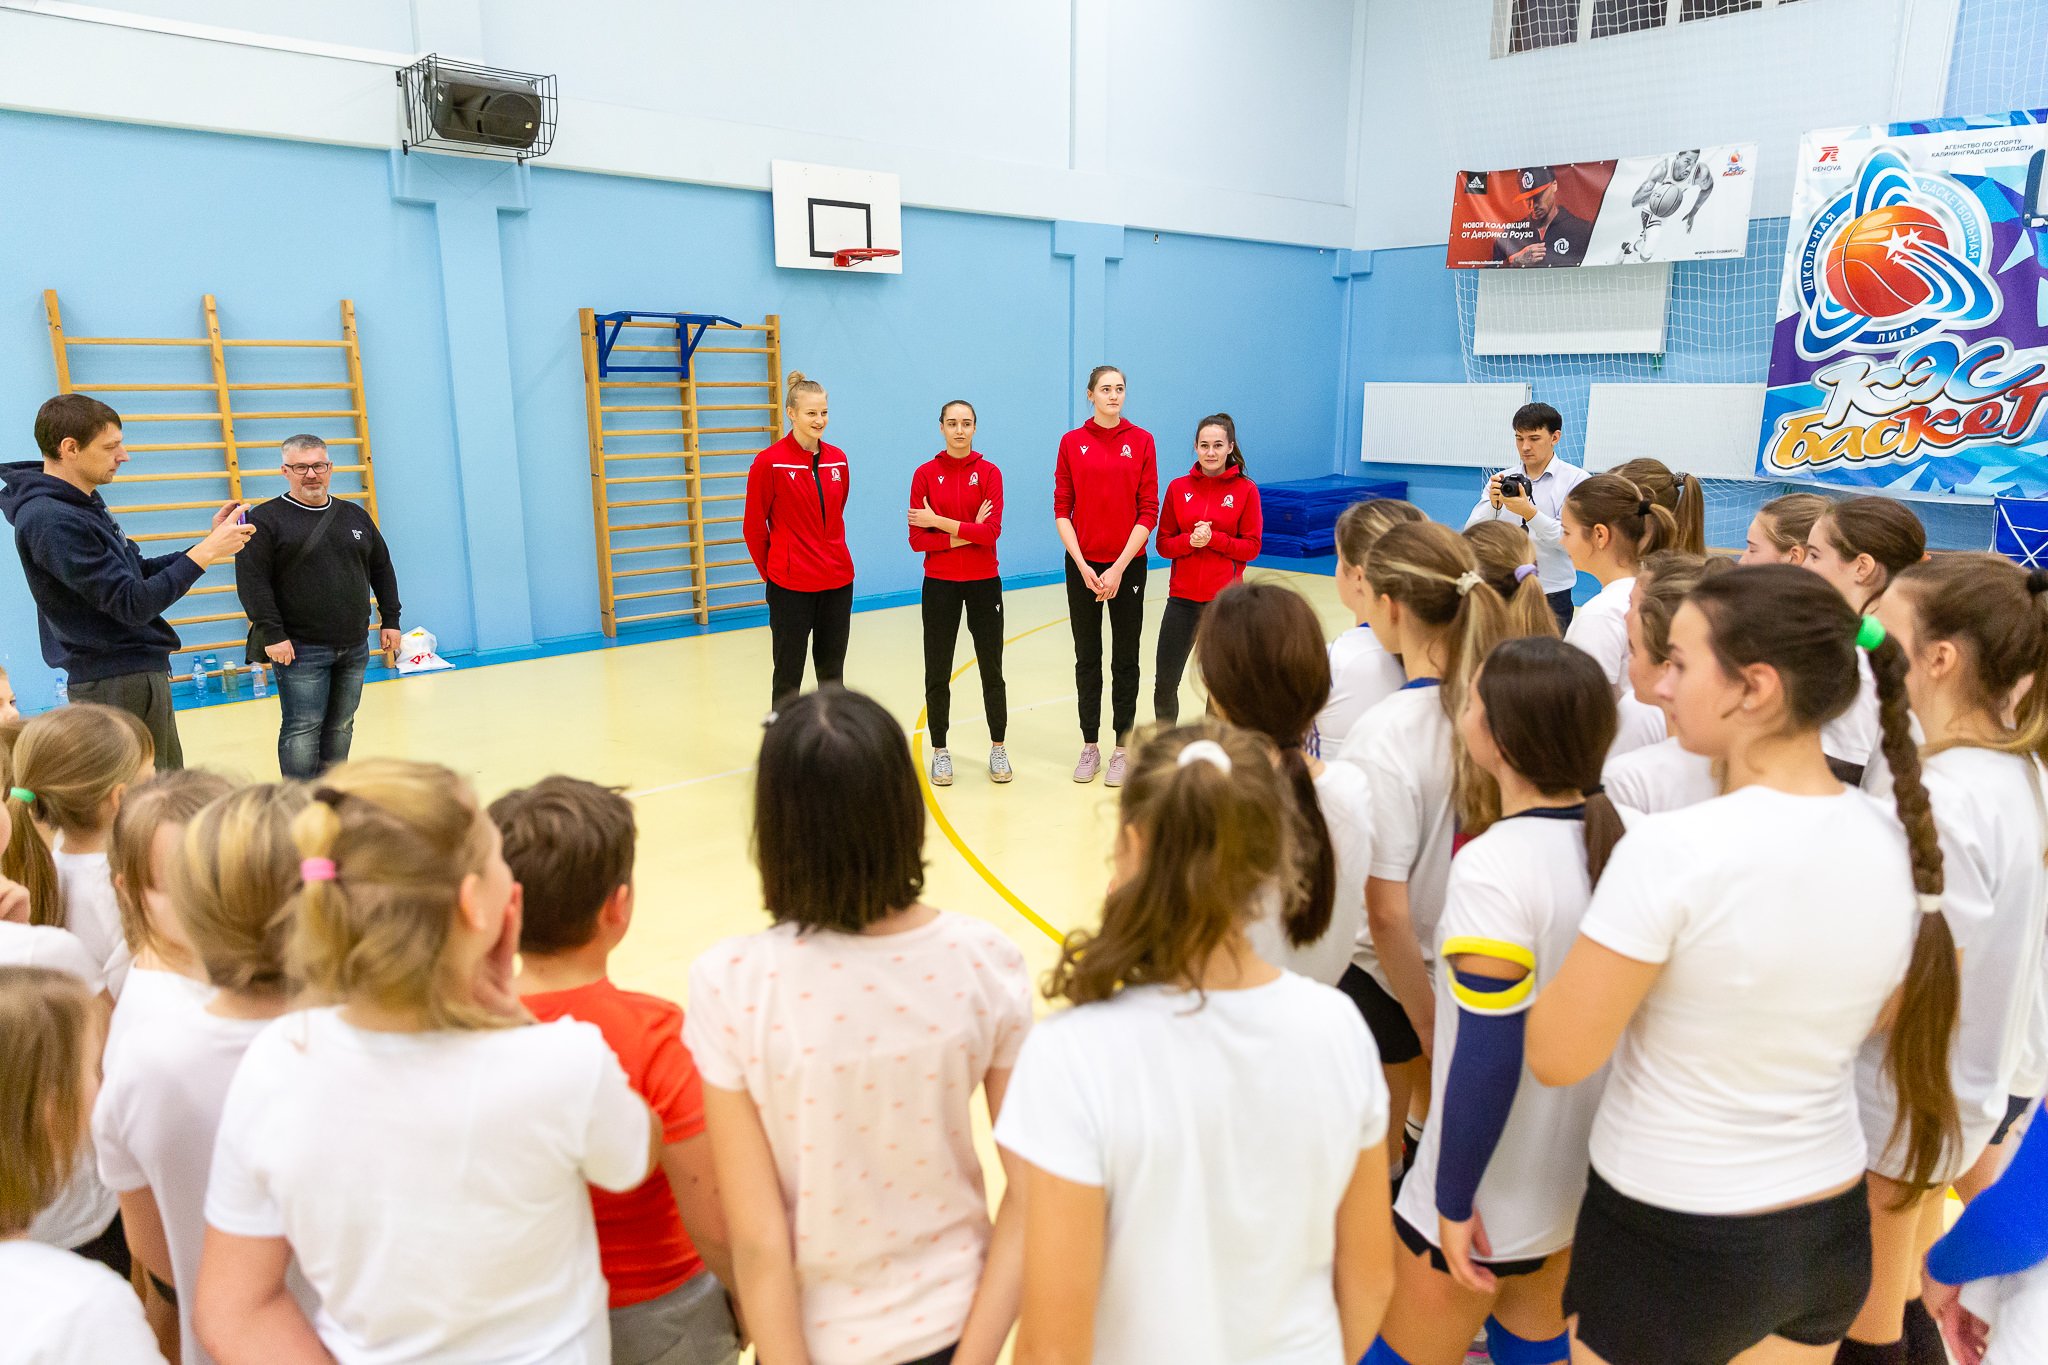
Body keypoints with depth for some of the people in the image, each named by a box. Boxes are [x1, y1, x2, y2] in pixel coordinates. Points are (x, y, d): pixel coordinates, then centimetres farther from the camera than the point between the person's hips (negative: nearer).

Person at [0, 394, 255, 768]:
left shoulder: (83, 505, 10)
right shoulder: (51, 521, -20)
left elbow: (138, 571, 17)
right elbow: (133, 604, -23)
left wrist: (210, 542, 5)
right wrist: (207, 551, -21)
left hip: (141, 673, 10)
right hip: (118, 684, -10)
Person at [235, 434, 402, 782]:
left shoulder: (355, 516, 12)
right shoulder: (265, 519, -4)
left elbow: (382, 570, 18)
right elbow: (252, 581, -11)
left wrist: (389, 620, 12)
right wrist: (271, 634, -18)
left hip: (355, 648, 5)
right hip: (300, 650, -5)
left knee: (341, 729, 13)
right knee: (303, 730, -5)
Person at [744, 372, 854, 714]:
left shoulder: (838, 460, 5)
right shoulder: (770, 462, -9)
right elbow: (753, 526, -3)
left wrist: (832, 558, 15)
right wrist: (771, 572, 4)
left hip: (838, 581, 5)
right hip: (791, 585, -5)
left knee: (832, 672, 13)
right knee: (788, 674, 4)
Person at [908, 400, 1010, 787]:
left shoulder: (989, 472, -2)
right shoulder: (925, 474, -1)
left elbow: (991, 532, -14)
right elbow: (917, 539, -7)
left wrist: (938, 521, -14)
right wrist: (967, 533, -14)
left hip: (983, 583, 0)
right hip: (939, 584, 0)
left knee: (991, 670, 7)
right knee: (937, 674, 5)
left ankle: (998, 749, 20)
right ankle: (940, 751, 19)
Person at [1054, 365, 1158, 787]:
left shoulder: (1141, 441, -2)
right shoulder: (1072, 442, 1)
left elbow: (1148, 511, -4)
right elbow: (1061, 510, 0)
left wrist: (1119, 568, -11)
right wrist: (1083, 566, -10)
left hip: (1127, 565, -1)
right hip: (1082, 565, 1)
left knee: (1125, 661, 6)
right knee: (1087, 659, 9)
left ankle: (1122, 748, 16)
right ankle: (1089, 746, 20)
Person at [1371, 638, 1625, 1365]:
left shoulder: (1491, 869, -28)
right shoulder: (1619, 835, -5)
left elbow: (1487, 1059, -26)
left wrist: (1454, 1202, -16)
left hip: (1494, 1195, -7)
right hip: (1584, 1170, 7)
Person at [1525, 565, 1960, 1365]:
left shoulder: (1672, 848, -27)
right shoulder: (1894, 841, -6)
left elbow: (1557, 1057, -20)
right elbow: (1881, 1016, 12)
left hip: (1672, 1241, -6)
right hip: (1834, 1232, 6)